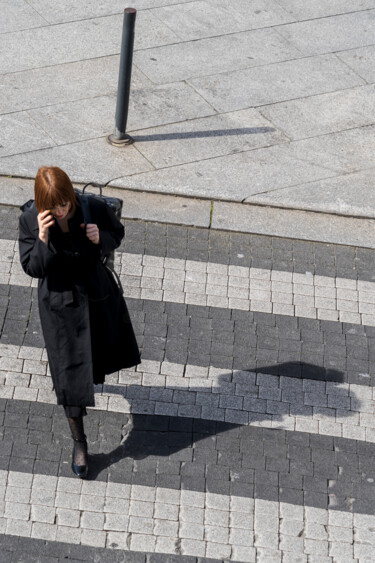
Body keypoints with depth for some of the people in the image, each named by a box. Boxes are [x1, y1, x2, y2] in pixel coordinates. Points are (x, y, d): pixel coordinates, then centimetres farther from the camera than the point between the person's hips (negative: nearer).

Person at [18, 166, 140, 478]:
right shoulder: (31, 219, -19)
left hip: (97, 295, 2)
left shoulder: (95, 209, -20)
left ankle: (92, 375, 65)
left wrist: (101, 239, -23)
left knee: (103, 353, 26)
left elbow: (117, 233, 0)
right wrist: (43, 239, -34)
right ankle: (79, 442, 17)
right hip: (60, 303, -2)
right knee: (70, 374, 1)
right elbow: (32, 268, -16)